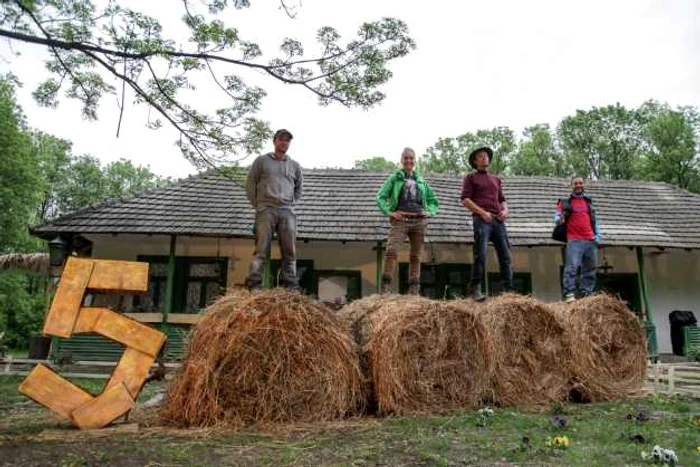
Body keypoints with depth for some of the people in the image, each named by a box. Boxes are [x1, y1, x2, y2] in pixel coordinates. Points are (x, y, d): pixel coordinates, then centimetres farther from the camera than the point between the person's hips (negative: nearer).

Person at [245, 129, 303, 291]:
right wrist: (257, 205, 3)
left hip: (287, 211, 3)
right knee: (261, 249, -8)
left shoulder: (295, 166, 17)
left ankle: (291, 286, 3)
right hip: (266, 209, -3)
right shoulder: (261, 161, 10)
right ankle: (254, 284, -8)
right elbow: (250, 183, 9)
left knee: (290, 251, -1)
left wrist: (291, 203, 13)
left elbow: (298, 188, 26)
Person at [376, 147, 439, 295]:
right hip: (400, 220, -4)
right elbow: (380, 197, 2)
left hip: (419, 221, 4)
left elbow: (433, 200, 27)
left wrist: (430, 211, 9)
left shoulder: (420, 181, 20)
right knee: (391, 250, -20)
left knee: (416, 255, 5)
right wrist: (389, 212, -10)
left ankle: (414, 289, 11)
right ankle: (385, 287, -19)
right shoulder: (394, 178, 10)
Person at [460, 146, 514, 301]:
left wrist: (505, 210, 4)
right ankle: (476, 290, -12)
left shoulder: (496, 179, 28)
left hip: (498, 220, 5)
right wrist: (482, 212, -12)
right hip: (481, 220, -5)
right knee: (481, 255, -14)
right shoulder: (471, 178, 12)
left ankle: (509, 290, 1)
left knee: (506, 256, -2)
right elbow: (465, 199, 0)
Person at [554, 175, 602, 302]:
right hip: (574, 241, -5)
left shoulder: (588, 201, 20)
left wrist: (598, 234, 12)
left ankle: (586, 293, 11)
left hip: (590, 240, 5)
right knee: (571, 267, -16)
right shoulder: (566, 202, 7)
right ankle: (569, 294, -18)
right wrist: (560, 219, -22)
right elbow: (557, 217, 2)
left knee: (590, 269, 5)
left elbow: (594, 219, 24)